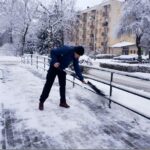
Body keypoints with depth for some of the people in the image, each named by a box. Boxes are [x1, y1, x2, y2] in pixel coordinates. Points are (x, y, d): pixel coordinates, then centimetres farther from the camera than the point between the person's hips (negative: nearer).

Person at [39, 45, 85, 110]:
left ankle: (63, 102, 19)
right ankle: (41, 102, 5)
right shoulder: (66, 50, -30)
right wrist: (54, 62, -34)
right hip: (54, 67, -6)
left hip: (62, 69, 7)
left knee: (63, 85, 6)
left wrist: (81, 78, -3)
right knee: (48, 84, -4)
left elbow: (76, 67, 0)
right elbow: (53, 52, -24)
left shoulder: (75, 57, -8)